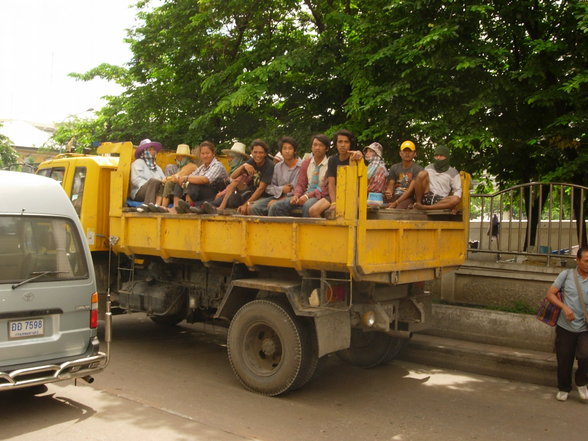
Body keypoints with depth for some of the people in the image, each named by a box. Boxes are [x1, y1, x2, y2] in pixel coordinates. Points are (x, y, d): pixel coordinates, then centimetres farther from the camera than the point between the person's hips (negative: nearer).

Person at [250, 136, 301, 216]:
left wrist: (278, 200, -14)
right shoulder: (277, 166, 14)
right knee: (255, 207, -15)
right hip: (279, 196, 6)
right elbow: (268, 187, 13)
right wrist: (281, 189, -8)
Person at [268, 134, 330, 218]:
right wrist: (296, 195, -7)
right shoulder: (306, 162, 16)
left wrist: (308, 196, -19)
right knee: (276, 207, -13)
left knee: (307, 205, -41)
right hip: (306, 194, 5)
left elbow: (326, 188, -8)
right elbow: (300, 184, 15)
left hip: (321, 196, -5)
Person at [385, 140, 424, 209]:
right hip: (395, 196, 4)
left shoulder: (418, 169, 1)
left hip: (408, 198, -4)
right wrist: (389, 193, -16)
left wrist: (396, 203, -17)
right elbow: (390, 186, 11)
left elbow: (411, 189, -8)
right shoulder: (394, 168, 17)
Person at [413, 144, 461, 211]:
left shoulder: (453, 173, 8)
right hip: (426, 197, 1)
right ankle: (418, 202, -16)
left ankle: (425, 207, -37)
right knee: (422, 173, -18)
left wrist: (453, 205, -14)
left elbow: (457, 190, 5)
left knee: (456, 200, -34)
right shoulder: (429, 168, 17)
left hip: (440, 201, -1)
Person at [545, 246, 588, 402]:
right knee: (564, 361, 9)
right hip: (565, 327, 0)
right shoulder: (566, 275, -2)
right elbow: (549, 294, -1)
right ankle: (563, 388, 34)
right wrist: (564, 307, -16)